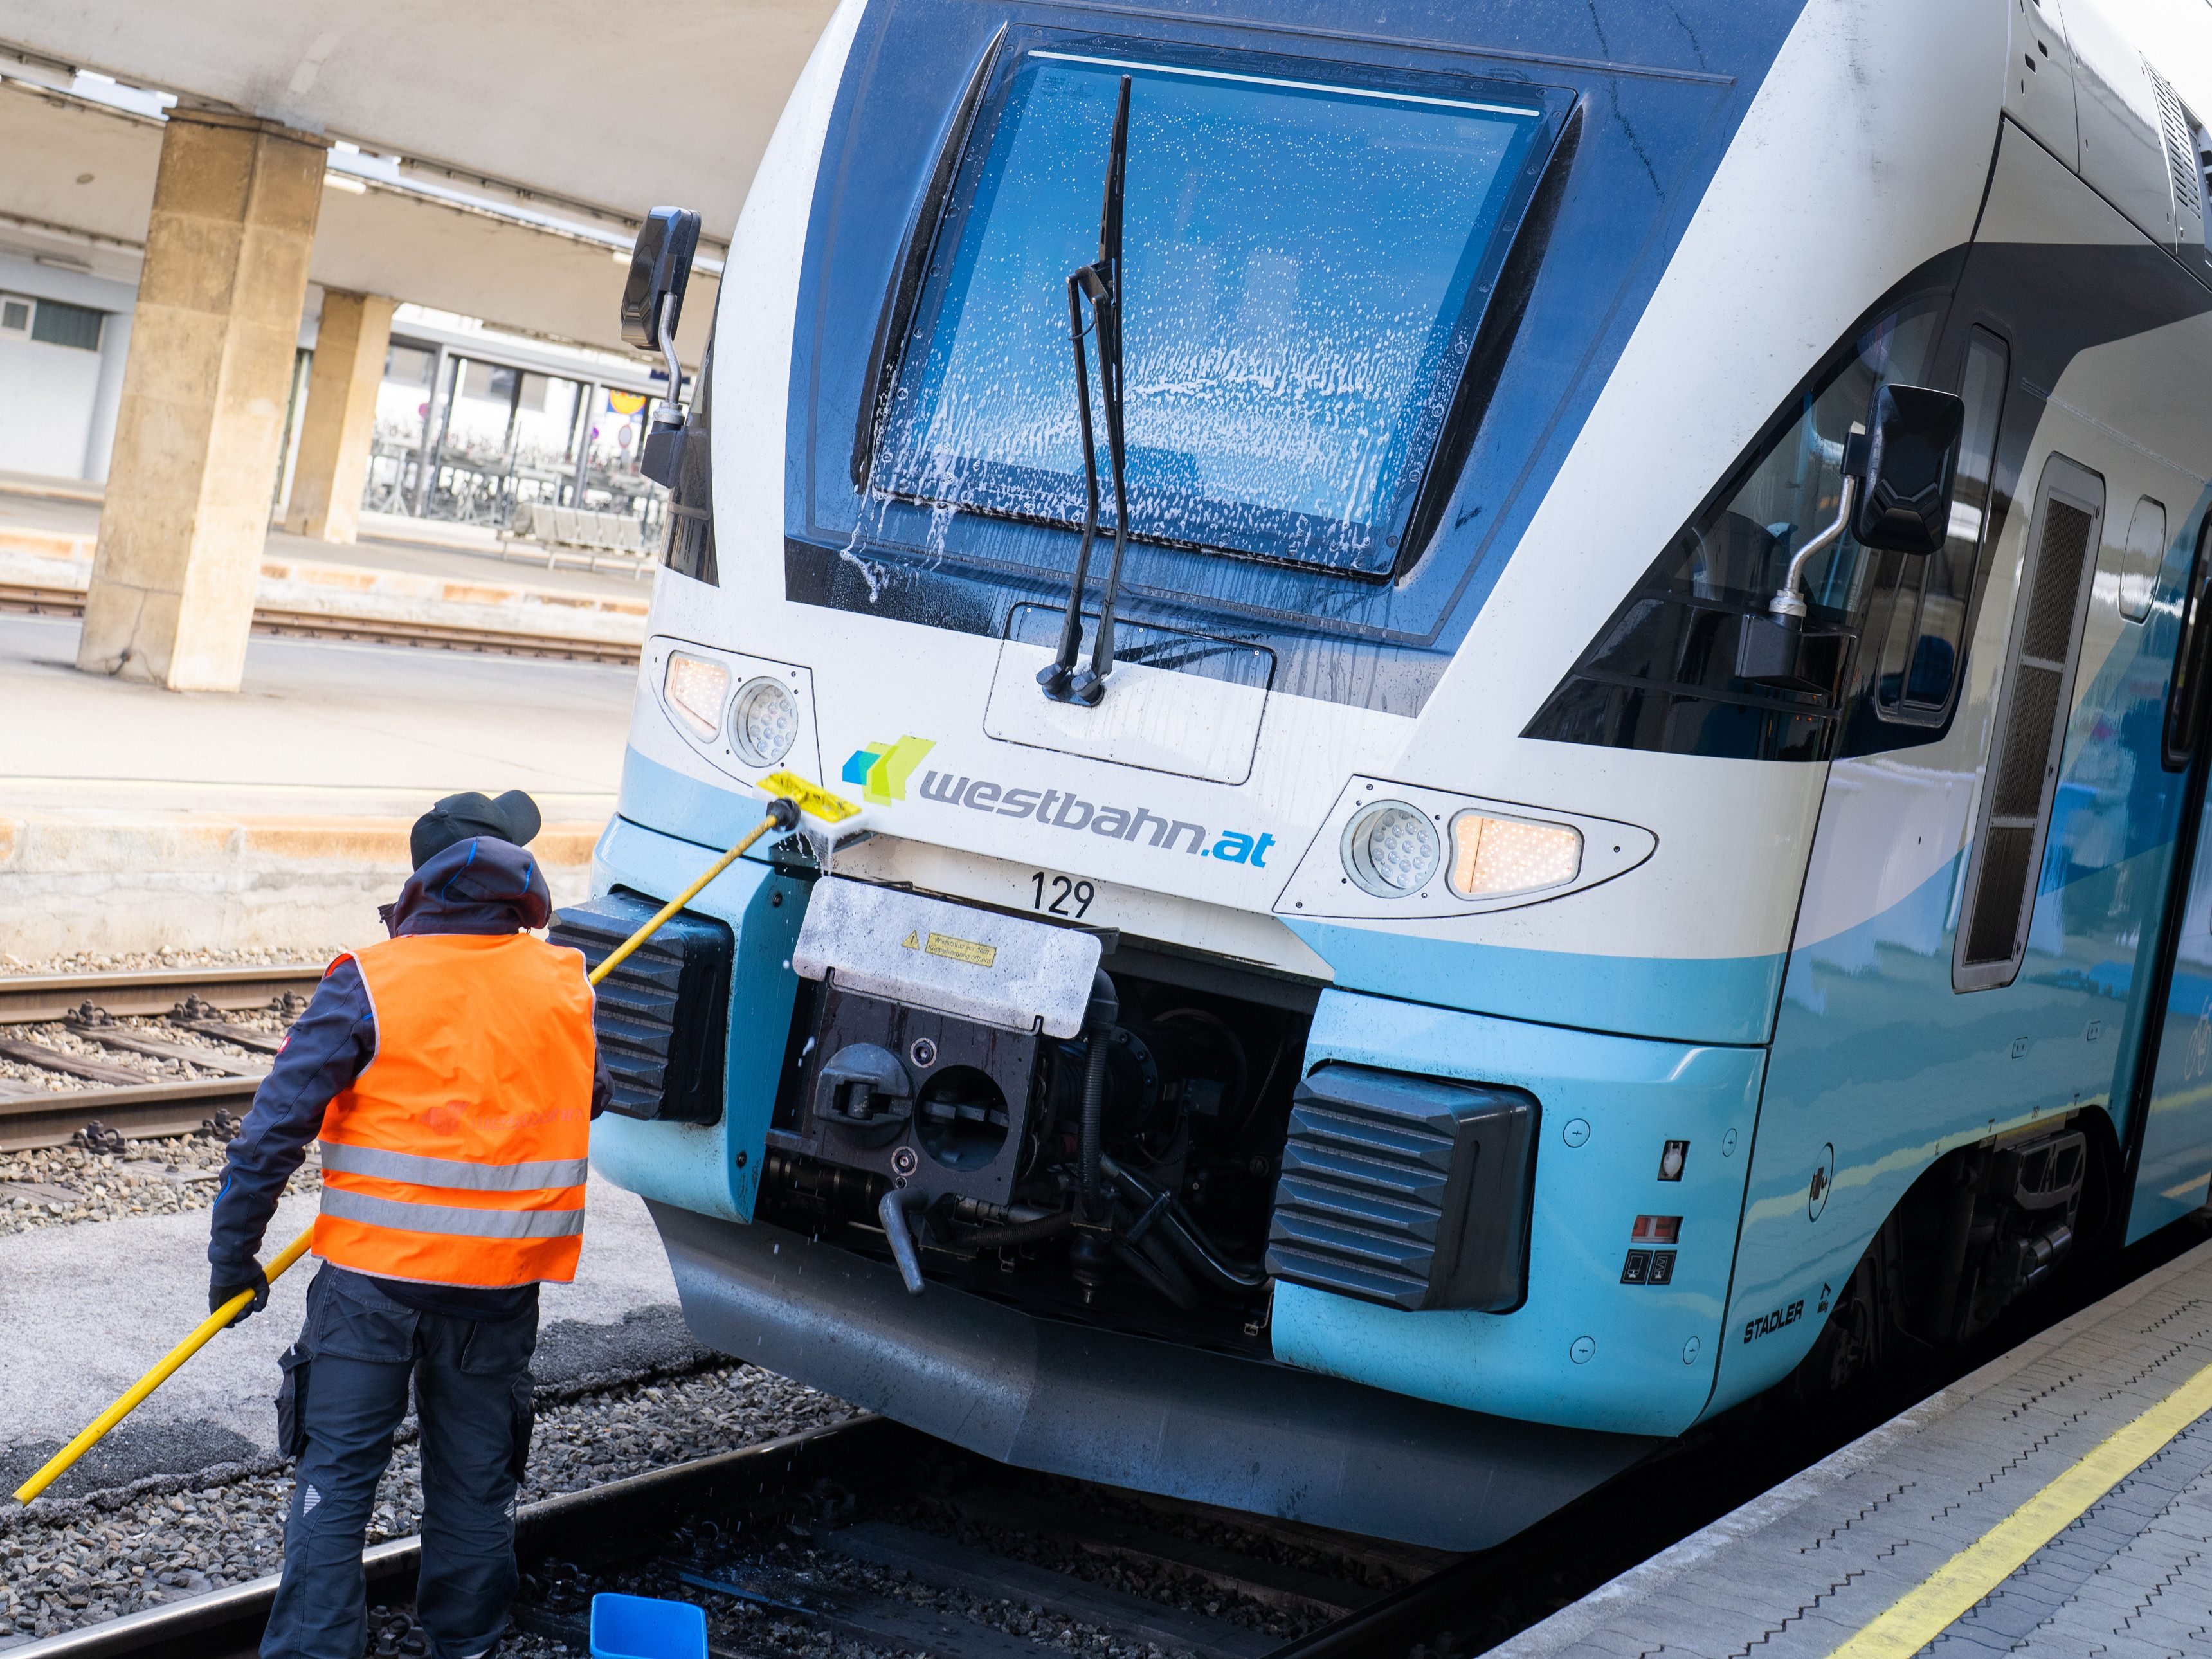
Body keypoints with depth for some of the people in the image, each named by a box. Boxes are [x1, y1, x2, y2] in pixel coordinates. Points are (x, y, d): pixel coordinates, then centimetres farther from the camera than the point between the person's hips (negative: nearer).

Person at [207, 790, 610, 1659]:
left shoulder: (369, 985, -11)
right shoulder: (564, 985, 1)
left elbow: (274, 1126, -11)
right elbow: (588, 1100, 19)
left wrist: (233, 1255, -2)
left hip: (374, 1270, -3)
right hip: (504, 1277, 3)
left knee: (335, 1474, 6)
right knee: (474, 1480, 16)